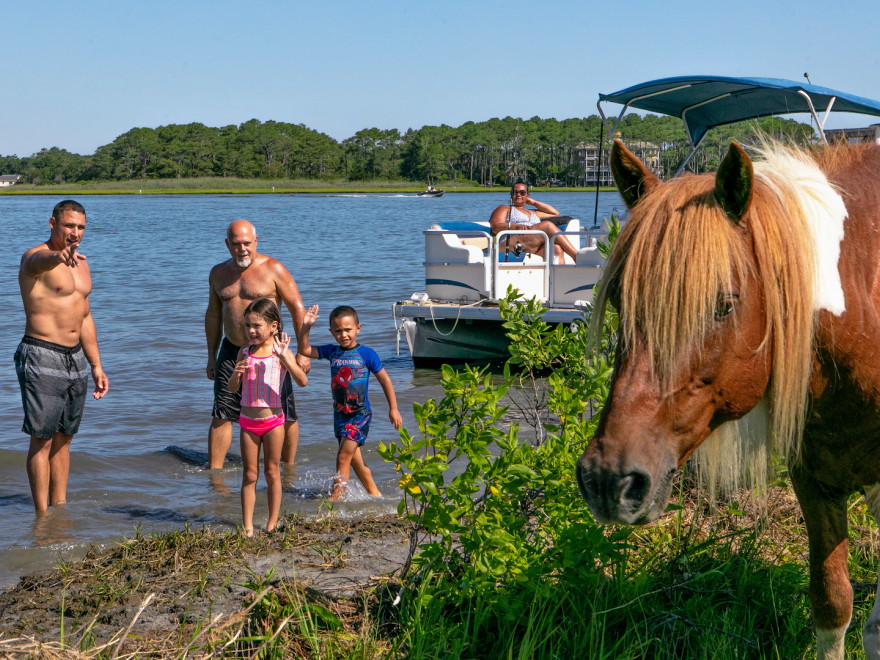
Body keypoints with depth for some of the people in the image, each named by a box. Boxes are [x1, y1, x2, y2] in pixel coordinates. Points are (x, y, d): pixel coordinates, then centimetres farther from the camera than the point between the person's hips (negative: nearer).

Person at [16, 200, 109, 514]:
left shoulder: (80, 262, 13)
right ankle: (42, 516, -2)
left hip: (75, 358, 8)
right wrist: (59, 256, -62)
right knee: (42, 439, -6)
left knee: (64, 438, 13)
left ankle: (60, 507, 22)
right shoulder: (35, 258, -11)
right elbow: (39, 262, -38)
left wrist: (96, 366, 18)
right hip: (41, 358, -8)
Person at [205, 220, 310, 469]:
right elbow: (213, 316, 19)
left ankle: (289, 468, 19)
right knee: (220, 415, -2)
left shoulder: (273, 269, -6)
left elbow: (297, 309, -5)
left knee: (285, 416, 1)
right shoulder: (218, 273, 9)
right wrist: (211, 357, 17)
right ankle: (214, 471, 5)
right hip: (231, 350, 4)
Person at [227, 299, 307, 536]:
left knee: (272, 472, 7)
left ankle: (272, 524, 17)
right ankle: (247, 526, 8)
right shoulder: (244, 353, 3)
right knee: (249, 474, 6)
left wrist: (284, 358, -32)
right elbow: (232, 389, 7)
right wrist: (236, 375, -15)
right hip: (248, 420, 3)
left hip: (273, 419, -3)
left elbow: (302, 381, -20)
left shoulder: (280, 352, -8)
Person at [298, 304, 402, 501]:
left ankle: (335, 497, -11)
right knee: (354, 460, 13)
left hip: (360, 413, -5)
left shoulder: (367, 354, -7)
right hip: (339, 414, 5)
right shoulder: (331, 352, 4)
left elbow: (385, 380, 0)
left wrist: (393, 409, 1)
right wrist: (306, 327, -10)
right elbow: (304, 350, 3)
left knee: (343, 456, -13)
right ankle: (374, 494, 28)